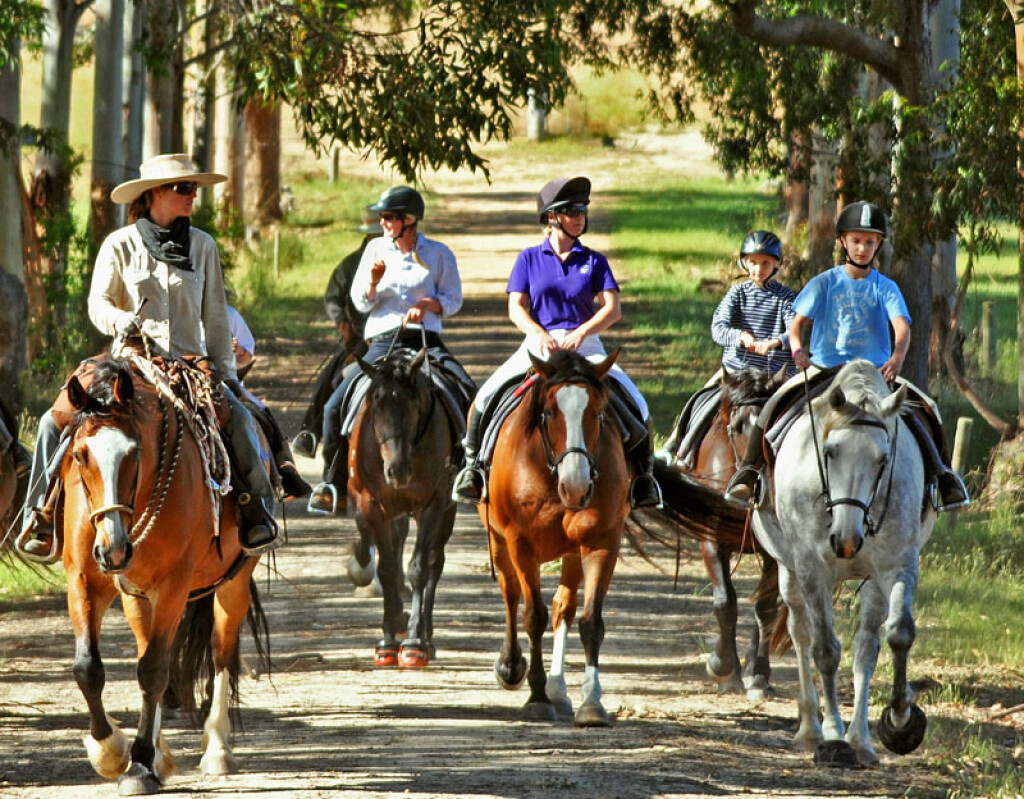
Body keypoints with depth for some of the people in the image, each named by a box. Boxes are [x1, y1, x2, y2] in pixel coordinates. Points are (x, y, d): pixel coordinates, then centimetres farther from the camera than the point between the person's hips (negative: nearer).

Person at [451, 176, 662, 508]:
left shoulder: (594, 262, 8)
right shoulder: (530, 259, 8)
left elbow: (612, 309, -2)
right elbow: (516, 308, 2)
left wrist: (581, 333, -18)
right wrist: (540, 334, -18)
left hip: (586, 345, 0)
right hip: (539, 343, 0)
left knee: (636, 405, -19)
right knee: (485, 398, -21)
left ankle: (641, 474, 0)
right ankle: (473, 465, -2)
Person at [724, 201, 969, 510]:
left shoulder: (886, 288, 4)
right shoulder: (823, 284, 5)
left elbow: (902, 327, -11)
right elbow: (798, 322, -2)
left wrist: (898, 356, -33)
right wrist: (797, 348, -25)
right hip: (823, 366, 0)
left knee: (926, 408, -19)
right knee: (776, 403, -23)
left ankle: (943, 474, -5)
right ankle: (748, 471, -13)